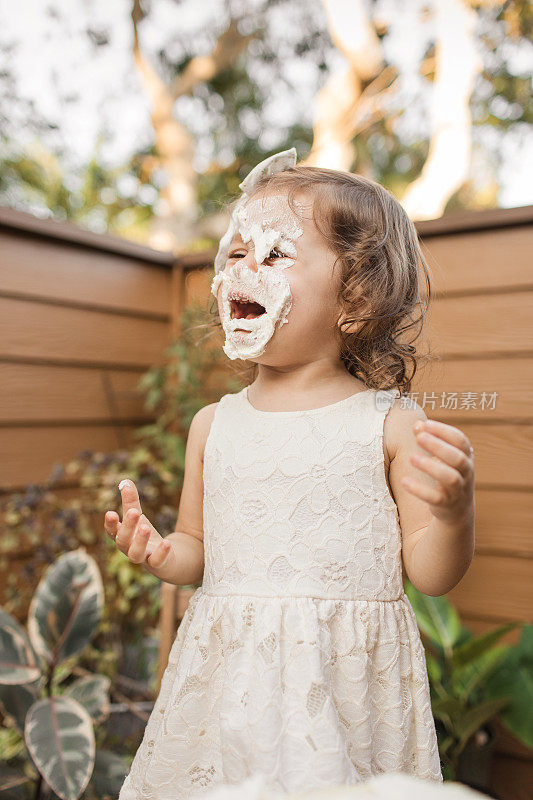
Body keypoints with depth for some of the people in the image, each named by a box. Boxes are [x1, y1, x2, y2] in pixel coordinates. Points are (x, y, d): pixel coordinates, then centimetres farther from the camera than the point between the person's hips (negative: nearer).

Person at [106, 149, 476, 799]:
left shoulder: (392, 425, -9)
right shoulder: (214, 425, 2)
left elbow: (429, 575, -5)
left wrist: (453, 512, -24)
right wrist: (162, 553, -8)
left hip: (344, 684, -2)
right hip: (228, 680, 3)